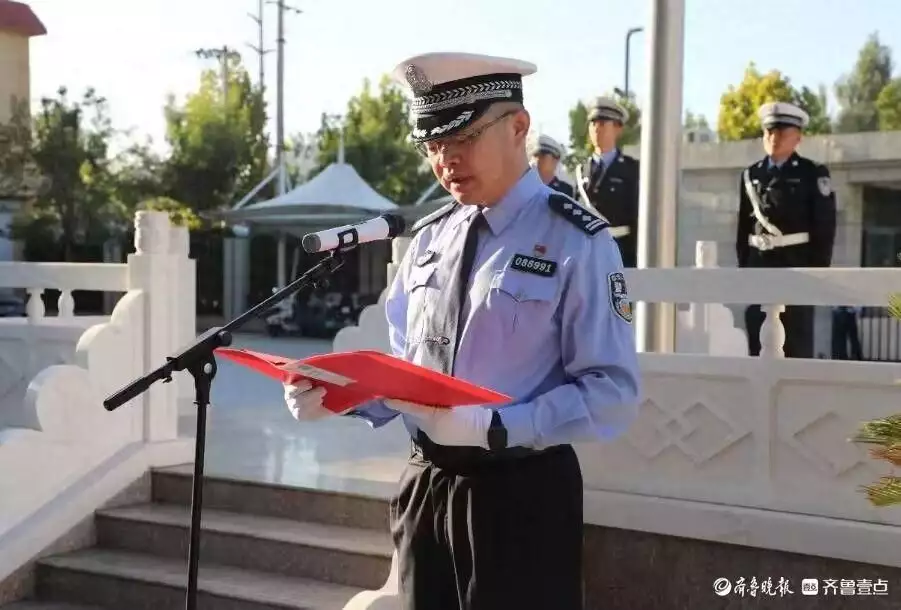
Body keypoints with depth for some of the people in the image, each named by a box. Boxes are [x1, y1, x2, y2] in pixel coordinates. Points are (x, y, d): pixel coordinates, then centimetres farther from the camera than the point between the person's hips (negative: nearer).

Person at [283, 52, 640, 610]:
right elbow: (404, 368, 13)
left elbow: (611, 395, -14)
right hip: (426, 488, 5)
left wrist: (493, 427, -25)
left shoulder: (577, 243, -11)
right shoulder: (429, 237, 7)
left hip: (521, 497, -5)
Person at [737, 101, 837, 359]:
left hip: (797, 265, -4)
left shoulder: (814, 174, 1)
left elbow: (825, 227, -4)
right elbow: (744, 225, 12)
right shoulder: (751, 175, 12)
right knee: (757, 342, 5)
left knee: (797, 342, -1)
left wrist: (818, 271, -10)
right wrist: (743, 266, 5)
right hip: (759, 266, 4)